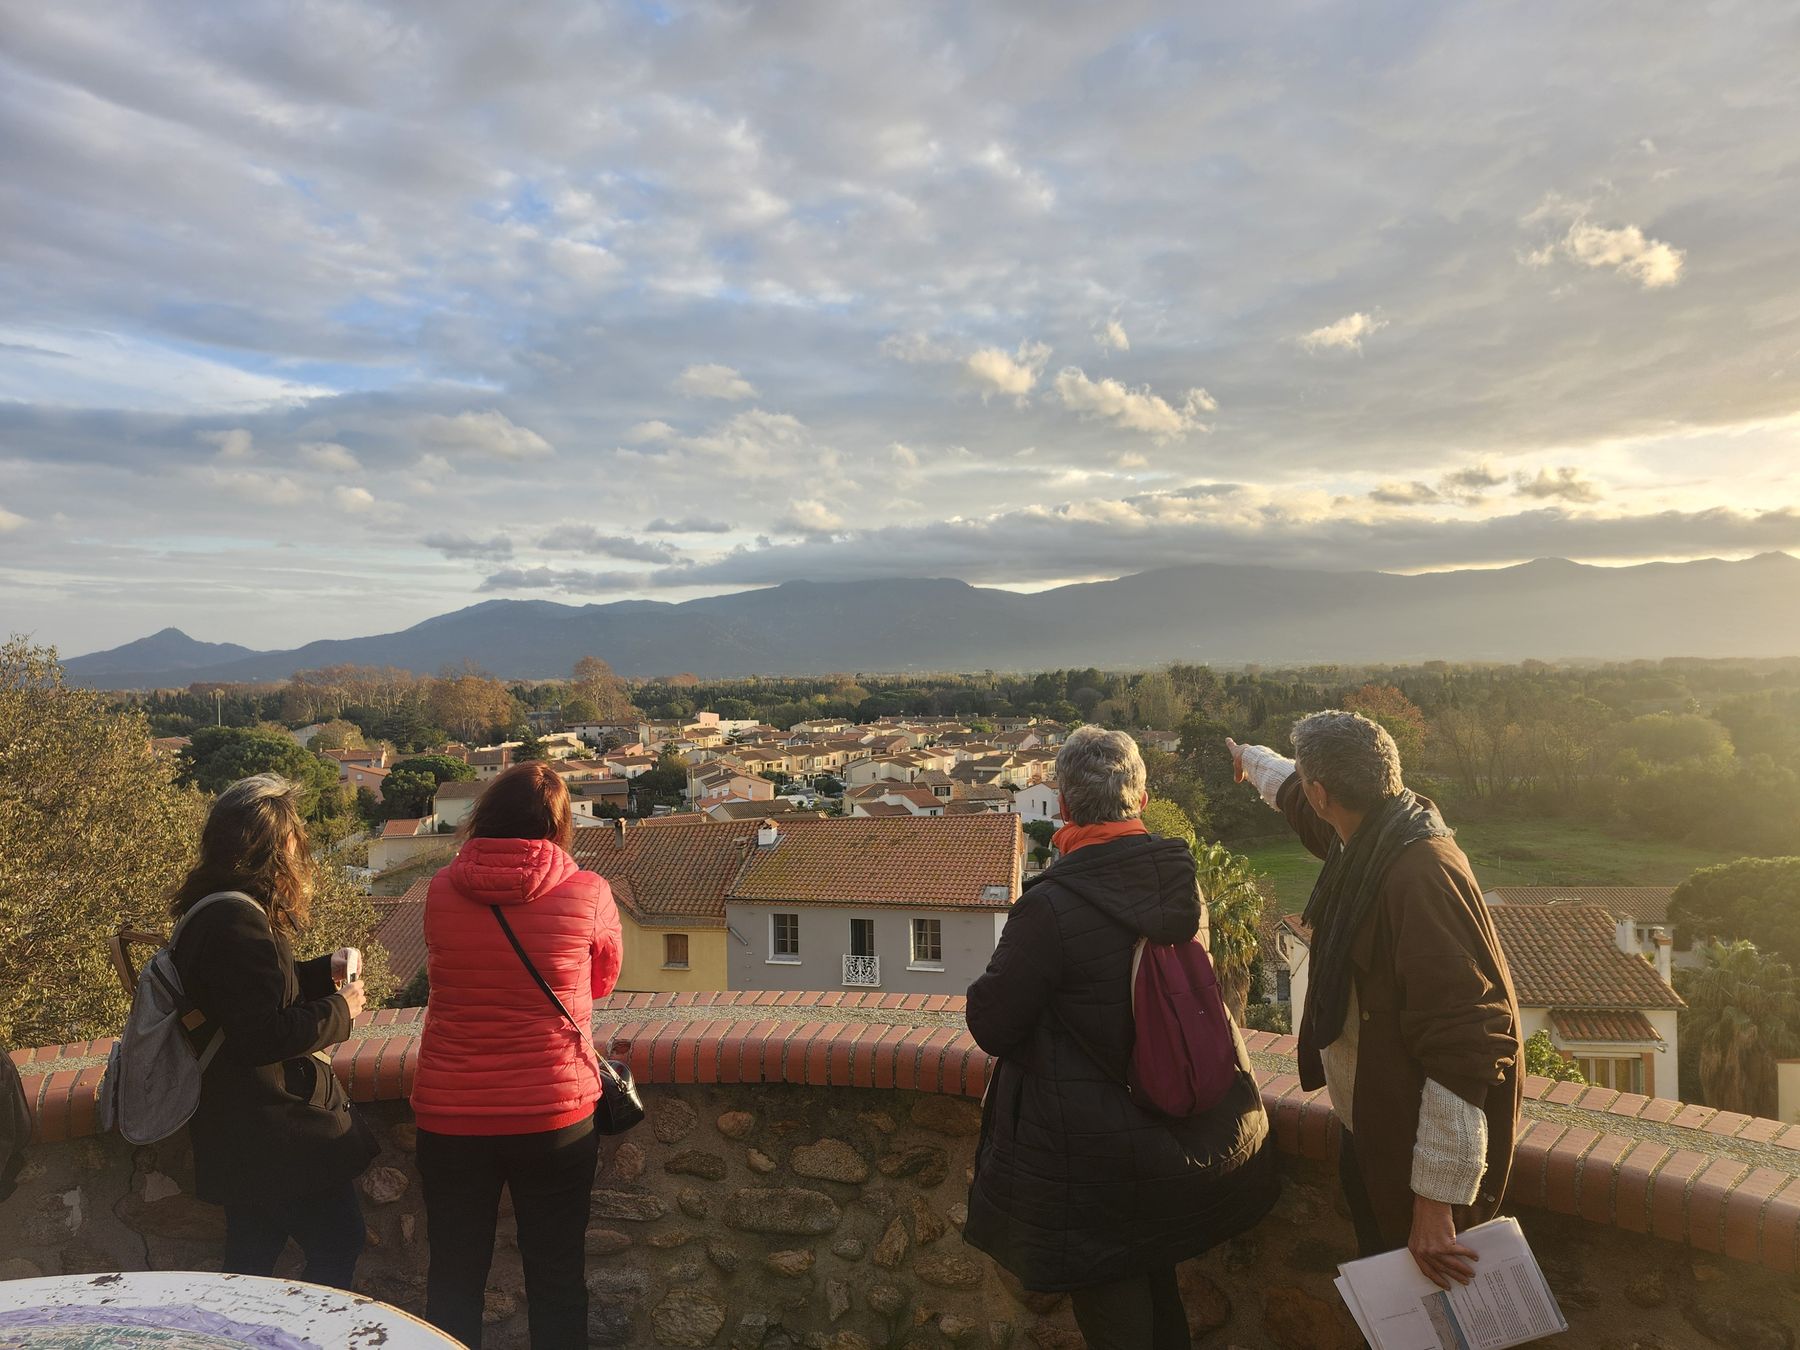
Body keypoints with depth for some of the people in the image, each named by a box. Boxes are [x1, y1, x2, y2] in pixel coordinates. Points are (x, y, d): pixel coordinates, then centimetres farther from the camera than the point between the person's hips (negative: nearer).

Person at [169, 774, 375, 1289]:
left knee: (251, 1263, 21)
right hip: (277, 1134, -10)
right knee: (337, 1247, 4)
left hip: (243, 1132, 10)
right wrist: (339, 1009, -14)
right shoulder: (238, 922, -25)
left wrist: (326, 970, 7)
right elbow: (265, 1034, -28)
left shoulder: (213, 912, 8)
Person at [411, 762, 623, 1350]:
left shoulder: (441, 890, -6)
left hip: (449, 1116, 2)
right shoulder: (587, 893, -12)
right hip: (555, 1115, -1)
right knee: (557, 1280, 15)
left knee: (453, 1280, 19)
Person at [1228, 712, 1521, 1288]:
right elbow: (1296, 794, 22)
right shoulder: (1366, 837, -5)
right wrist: (1250, 759, 42)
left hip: (1417, 1129, -9)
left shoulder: (1421, 878, -33)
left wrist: (1435, 1203, -31)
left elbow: (1459, 1051, -34)